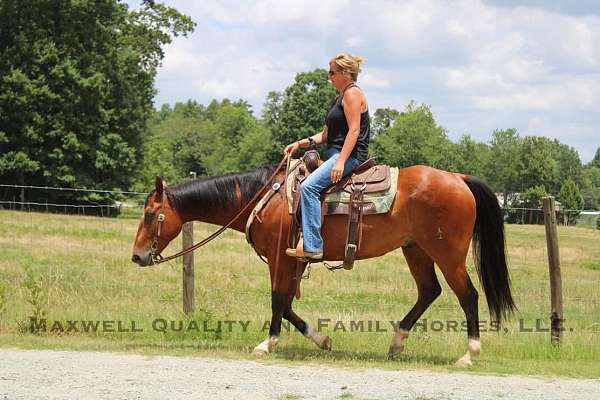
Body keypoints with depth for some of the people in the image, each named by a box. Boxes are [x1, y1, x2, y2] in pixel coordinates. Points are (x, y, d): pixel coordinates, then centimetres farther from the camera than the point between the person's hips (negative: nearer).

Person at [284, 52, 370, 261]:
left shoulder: (352, 93, -8)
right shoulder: (341, 97, 23)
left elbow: (354, 130, -18)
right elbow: (327, 134, 23)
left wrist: (341, 162, -26)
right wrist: (301, 143, 11)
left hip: (350, 156, -11)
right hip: (335, 154, 11)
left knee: (309, 186, -27)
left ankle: (312, 246, -31)